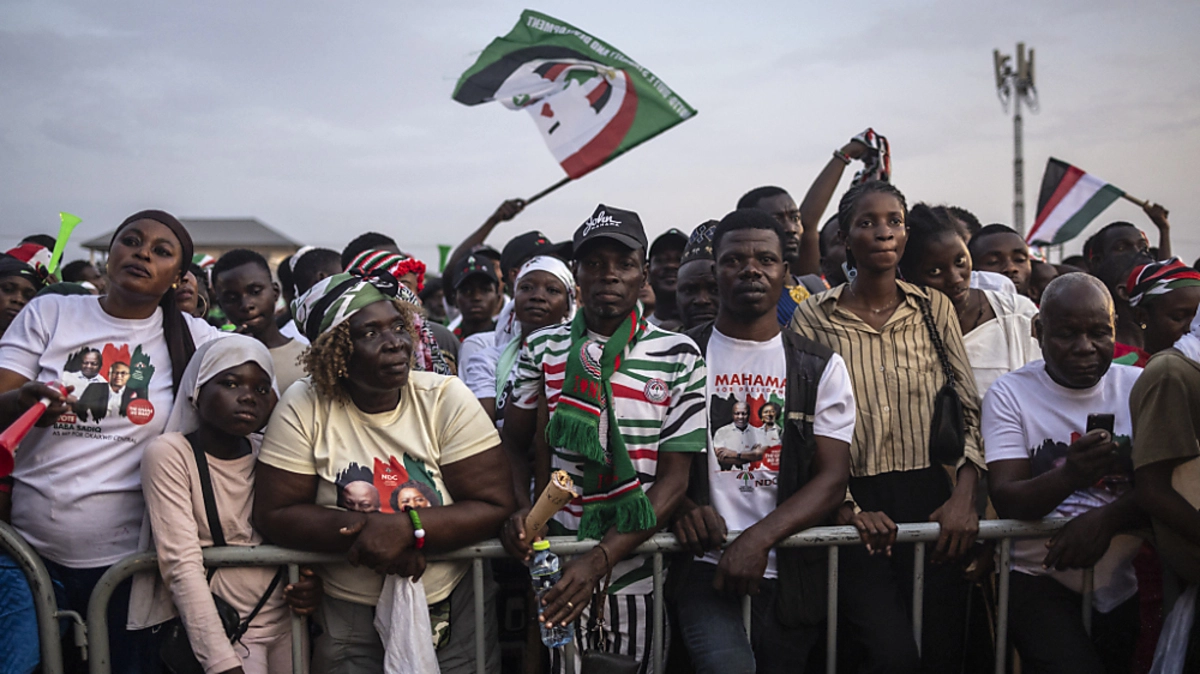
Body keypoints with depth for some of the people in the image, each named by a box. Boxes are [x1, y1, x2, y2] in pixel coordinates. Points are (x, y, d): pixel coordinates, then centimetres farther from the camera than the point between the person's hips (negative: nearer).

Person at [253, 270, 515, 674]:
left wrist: (407, 529, -28)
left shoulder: (447, 399, -11)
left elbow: (495, 508, -14)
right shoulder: (304, 407, -11)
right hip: (347, 622, 0)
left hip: (454, 614, 1)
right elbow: (273, 515, -11)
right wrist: (368, 531, -24)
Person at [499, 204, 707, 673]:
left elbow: (673, 479, -7)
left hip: (637, 562, -1)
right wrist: (520, 511, -12)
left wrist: (600, 560, -17)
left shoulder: (678, 357, -4)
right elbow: (514, 445, 9)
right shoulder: (543, 349, 2)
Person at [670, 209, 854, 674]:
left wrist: (759, 537, -17)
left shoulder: (821, 368, 6)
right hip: (705, 563, -2)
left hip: (790, 571, 2)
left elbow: (832, 478, -2)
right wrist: (681, 505, -16)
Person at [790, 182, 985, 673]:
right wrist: (848, 509, -12)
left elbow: (972, 410, 7)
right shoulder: (814, 317, -1)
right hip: (857, 507, -3)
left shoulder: (934, 308, 8)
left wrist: (963, 497, -5)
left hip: (931, 499, 3)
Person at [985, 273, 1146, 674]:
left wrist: (1106, 518, -21)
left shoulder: (1141, 387, 5)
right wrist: (1071, 476, -30)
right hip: (1042, 579, -4)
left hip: (1129, 581, 4)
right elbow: (1006, 501, -11)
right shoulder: (1008, 395, -2)